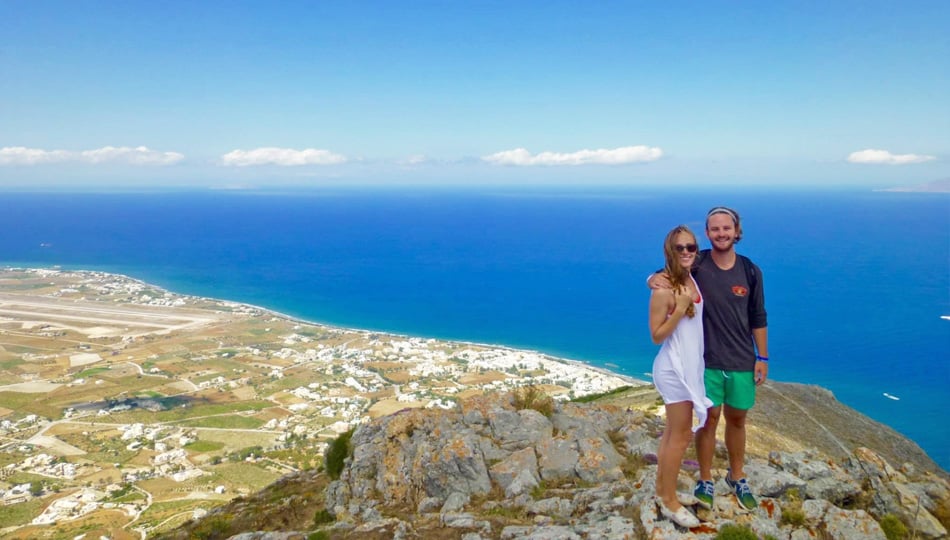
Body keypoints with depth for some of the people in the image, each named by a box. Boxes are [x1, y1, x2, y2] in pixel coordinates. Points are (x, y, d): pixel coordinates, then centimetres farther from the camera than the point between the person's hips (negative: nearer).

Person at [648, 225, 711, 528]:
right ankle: (669, 500, 16)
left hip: (690, 366, 8)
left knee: (673, 431, 17)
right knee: (681, 435, 2)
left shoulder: (692, 280, 4)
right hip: (675, 368, -8)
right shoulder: (663, 290, -20)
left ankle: (661, 489, 31)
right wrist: (681, 307, -26)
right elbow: (656, 336, -19)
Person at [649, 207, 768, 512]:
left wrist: (762, 357, 4)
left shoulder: (750, 271, -2)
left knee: (736, 419, 16)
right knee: (709, 418, 7)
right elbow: (664, 277, -3)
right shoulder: (696, 265, -9)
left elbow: (758, 318, 5)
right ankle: (705, 480, 25)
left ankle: (737, 477, 36)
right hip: (706, 360, -2)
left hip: (742, 361, 2)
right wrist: (655, 279, -28)